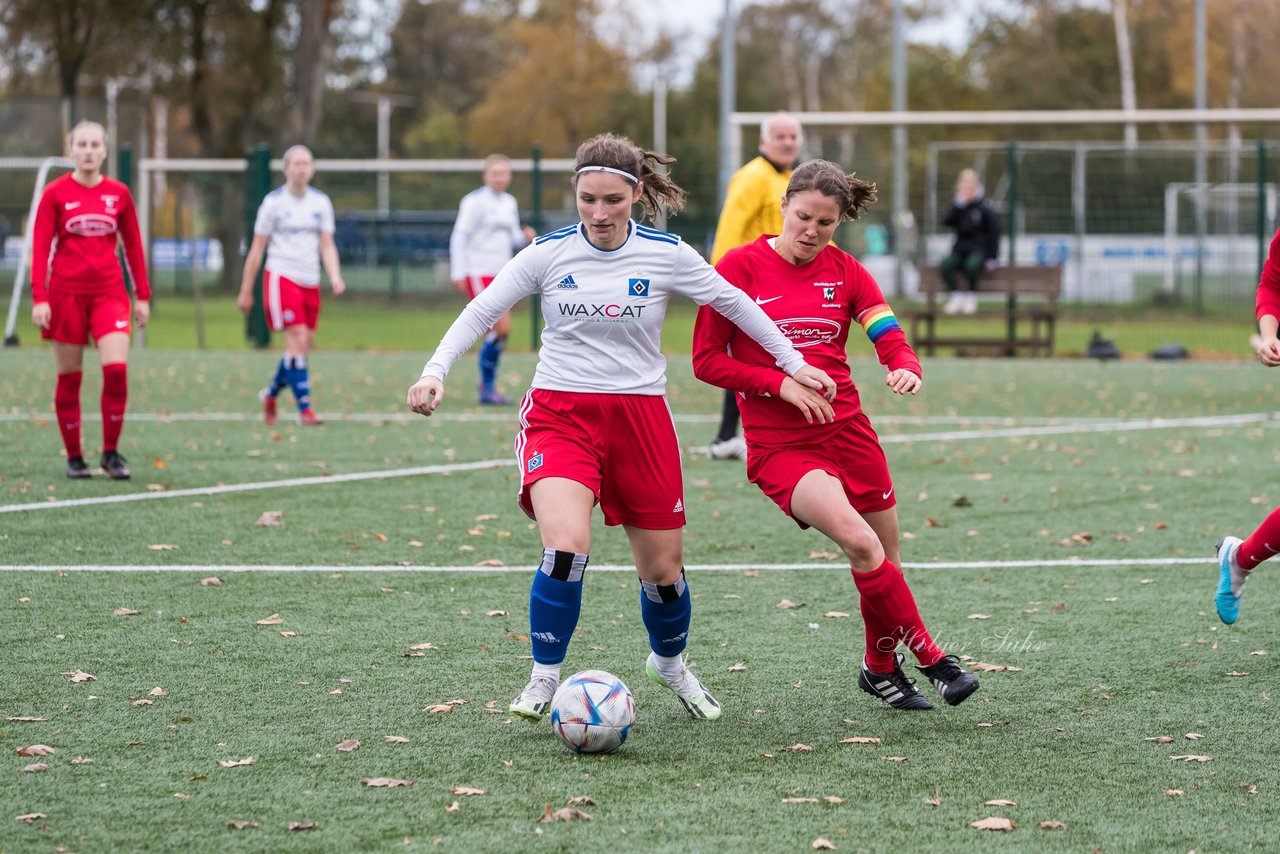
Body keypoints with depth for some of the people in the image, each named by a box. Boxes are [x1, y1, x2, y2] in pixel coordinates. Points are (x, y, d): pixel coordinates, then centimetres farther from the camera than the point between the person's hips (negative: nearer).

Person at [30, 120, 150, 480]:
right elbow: (40, 247, -3)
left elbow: (133, 246, 12)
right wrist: (39, 298, -11)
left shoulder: (118, 194, 6)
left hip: (109, 292, 1)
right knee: (69, 378, 2)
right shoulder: (55, 193, -1)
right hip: (66, 294, -1)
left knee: (116, 368, -14)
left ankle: (111, 453, -2)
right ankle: (74, 457, 13)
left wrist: (142, 295, 9)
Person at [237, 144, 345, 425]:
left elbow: (327, 246, 9)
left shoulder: (321, 202, 8)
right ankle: (304, 408, -16)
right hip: (281, 277, -5)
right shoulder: (274, 202, -3)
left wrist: (335, 278, -9)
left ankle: (271, 394, 30)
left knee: (304, 346, 6)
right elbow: (257, 249, 2)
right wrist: (246, 290, 3)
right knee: (298, 338, -18)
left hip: (310, 281, 5)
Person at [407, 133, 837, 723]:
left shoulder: (666, 255, -4)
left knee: (662, 569, 8)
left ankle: (669, 662, 40)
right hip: (559, 414, -1)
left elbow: (734, 303, 9)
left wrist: (793, 364, 11)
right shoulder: (548, 253, -5)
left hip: (640, 415, 1)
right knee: (566, 547, -25)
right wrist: (435, 372, -13)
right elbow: (480, 312, 1)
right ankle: (544, 677, -7)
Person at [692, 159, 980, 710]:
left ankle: (880, 668, 34)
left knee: (885, 559, 8)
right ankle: (930, 659, -13)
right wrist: (781, 384, -16)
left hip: (847, 431, 5)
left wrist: (906, 369, -26)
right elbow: (707, 360, -5)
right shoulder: (740, 267, -5)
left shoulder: (845, 272, 5)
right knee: (859, 542, -25)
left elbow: (891, 340, -3)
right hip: (778, 444, -4)